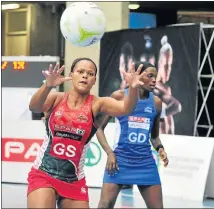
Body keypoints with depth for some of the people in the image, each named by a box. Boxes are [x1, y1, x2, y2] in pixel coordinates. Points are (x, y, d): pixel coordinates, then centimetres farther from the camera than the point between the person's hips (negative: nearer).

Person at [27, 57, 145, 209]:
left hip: (74, 181, 2)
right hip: (43, 174, -2)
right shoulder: (56, 98, -2)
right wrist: (48, 86, -43)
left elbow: (125, 108, -20)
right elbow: (34, 107, -22)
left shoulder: (97, 104, -3)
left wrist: (133, 88, -42)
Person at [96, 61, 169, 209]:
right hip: (120, 160, -3)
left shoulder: (156, 102, 7)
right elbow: (99, 127, 2)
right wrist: (109, 152, -10)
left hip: (146, 163, 4)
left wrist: (160, 148, -2)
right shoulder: (119, 96, -3)